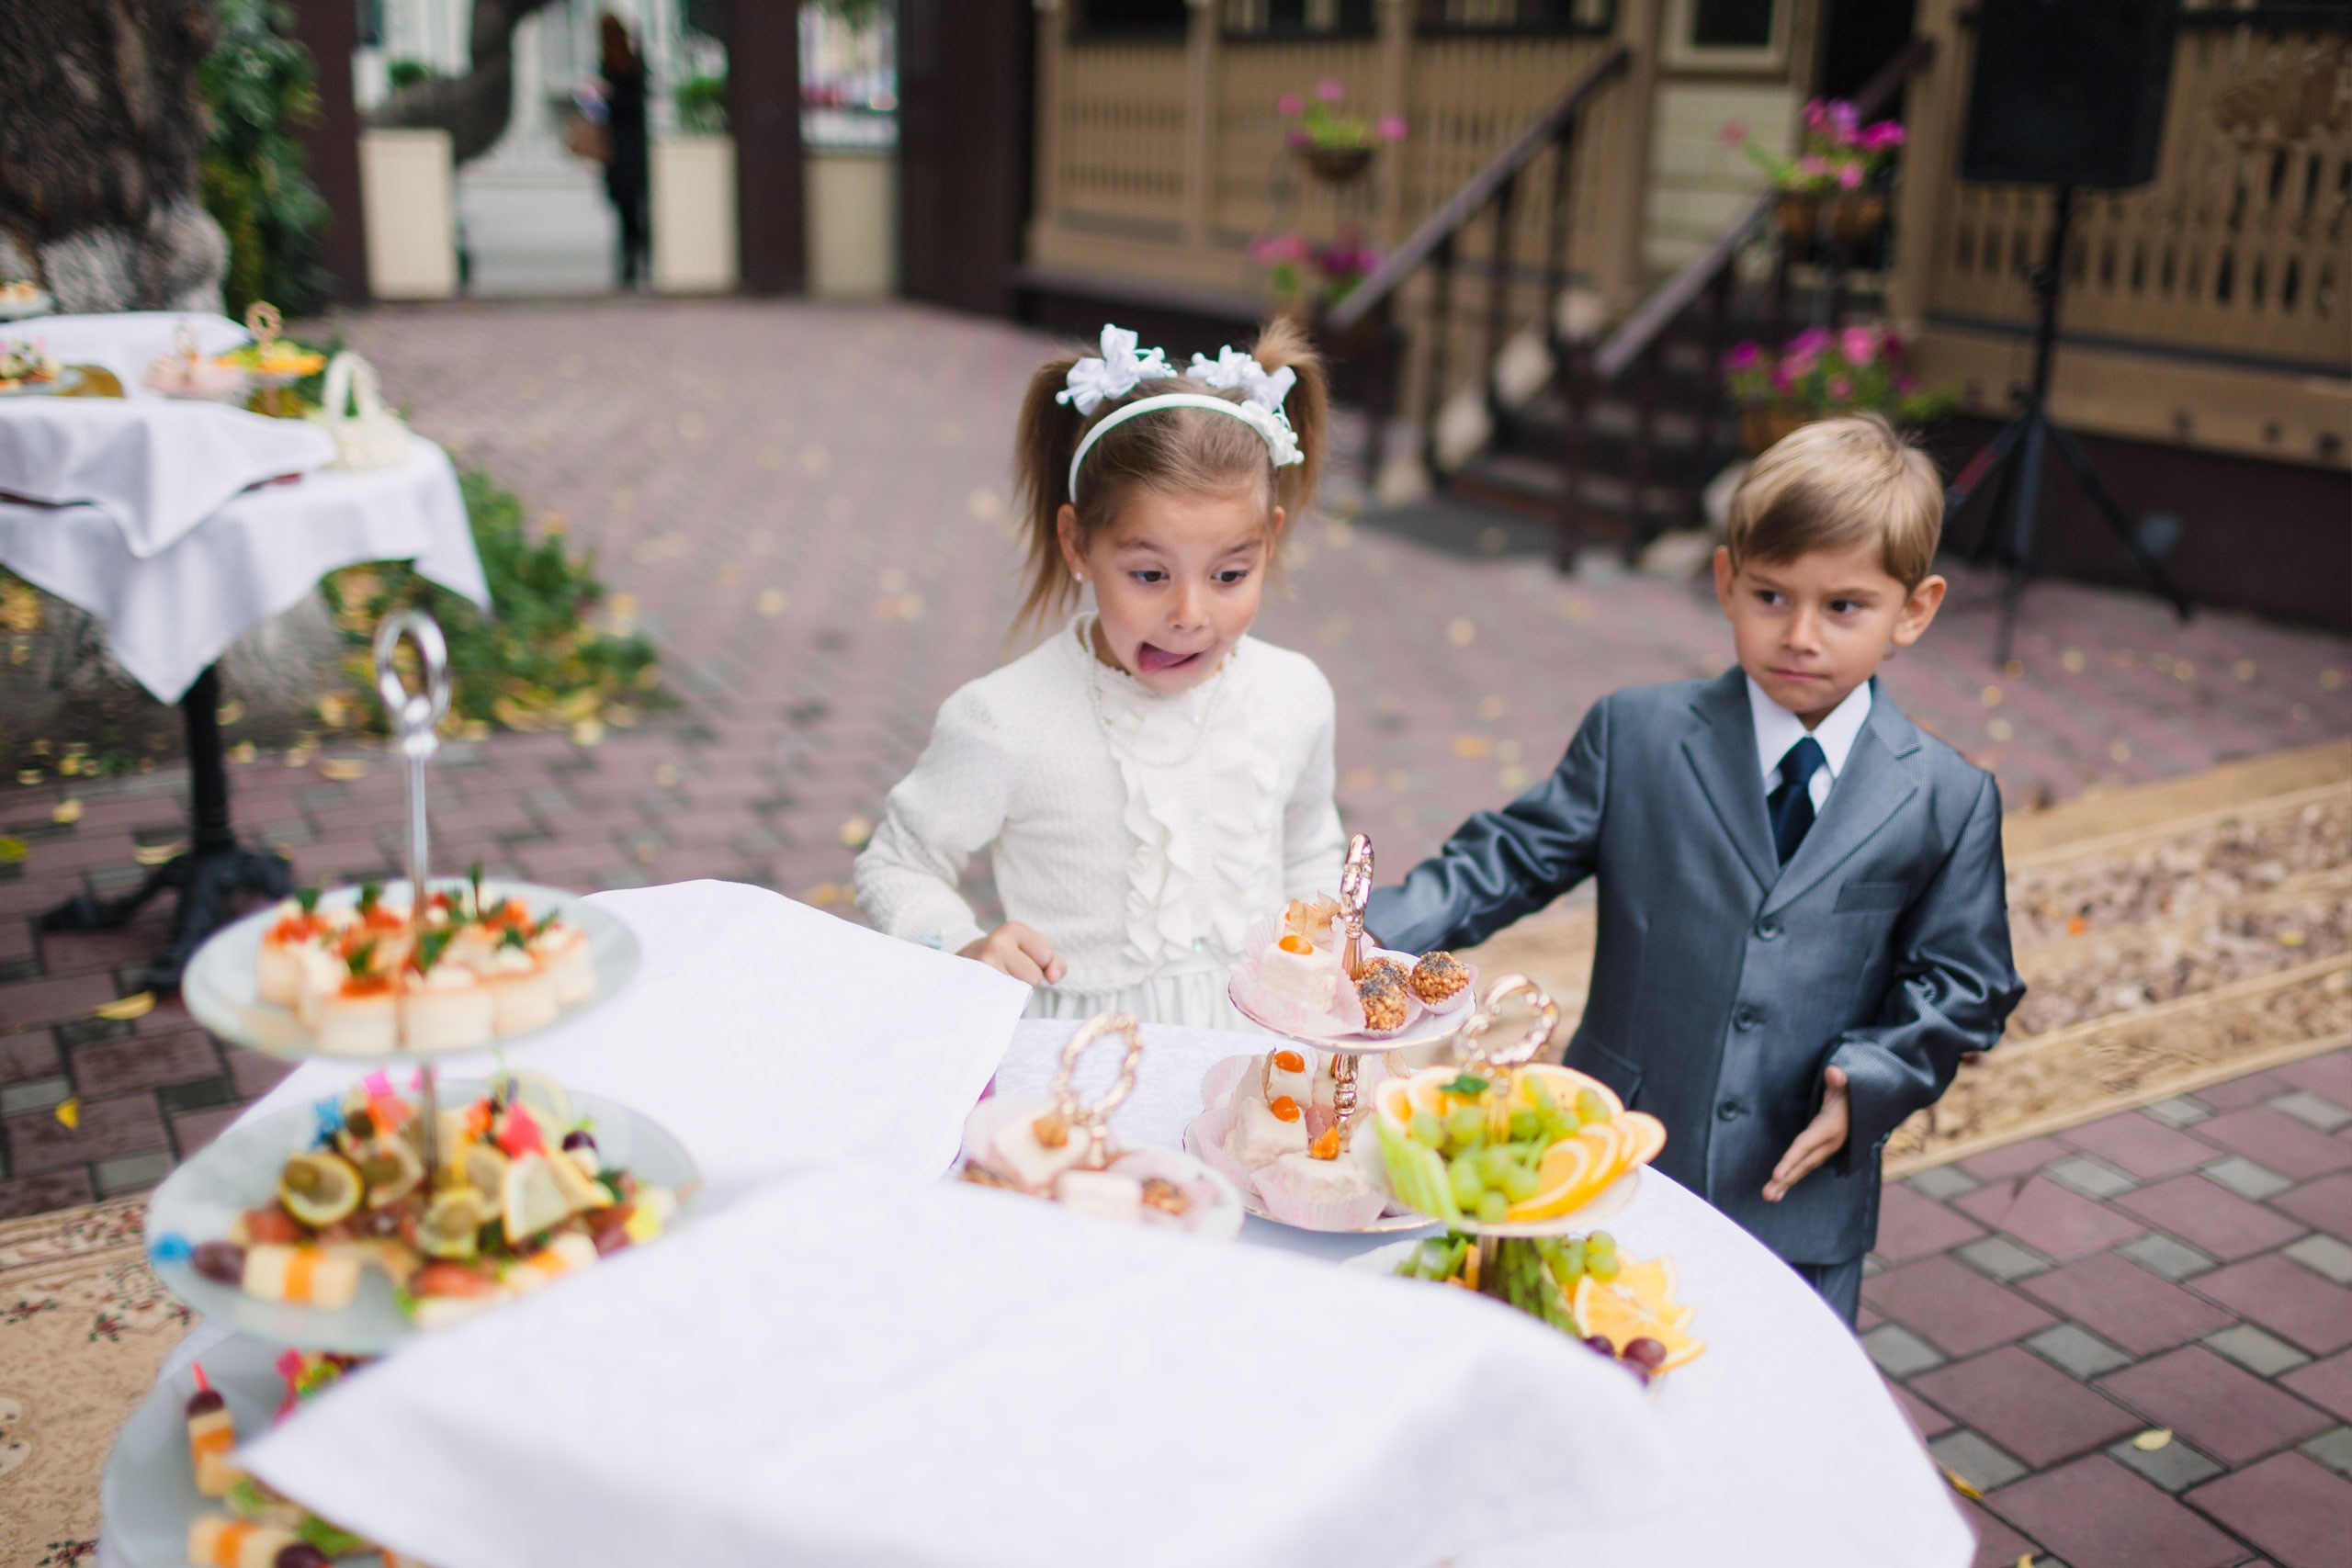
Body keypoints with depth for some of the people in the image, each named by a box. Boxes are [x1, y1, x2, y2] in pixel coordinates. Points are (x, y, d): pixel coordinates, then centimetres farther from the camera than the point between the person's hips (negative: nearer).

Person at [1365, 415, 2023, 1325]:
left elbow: (1959, 986, 2)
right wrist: (1370, 938, -17)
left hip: (1800, 1203, 0)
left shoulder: (1949, 803, -3)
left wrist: (1868, 1079, -15)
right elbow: (1511, 859, -3)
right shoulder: (1636, 737, -4)